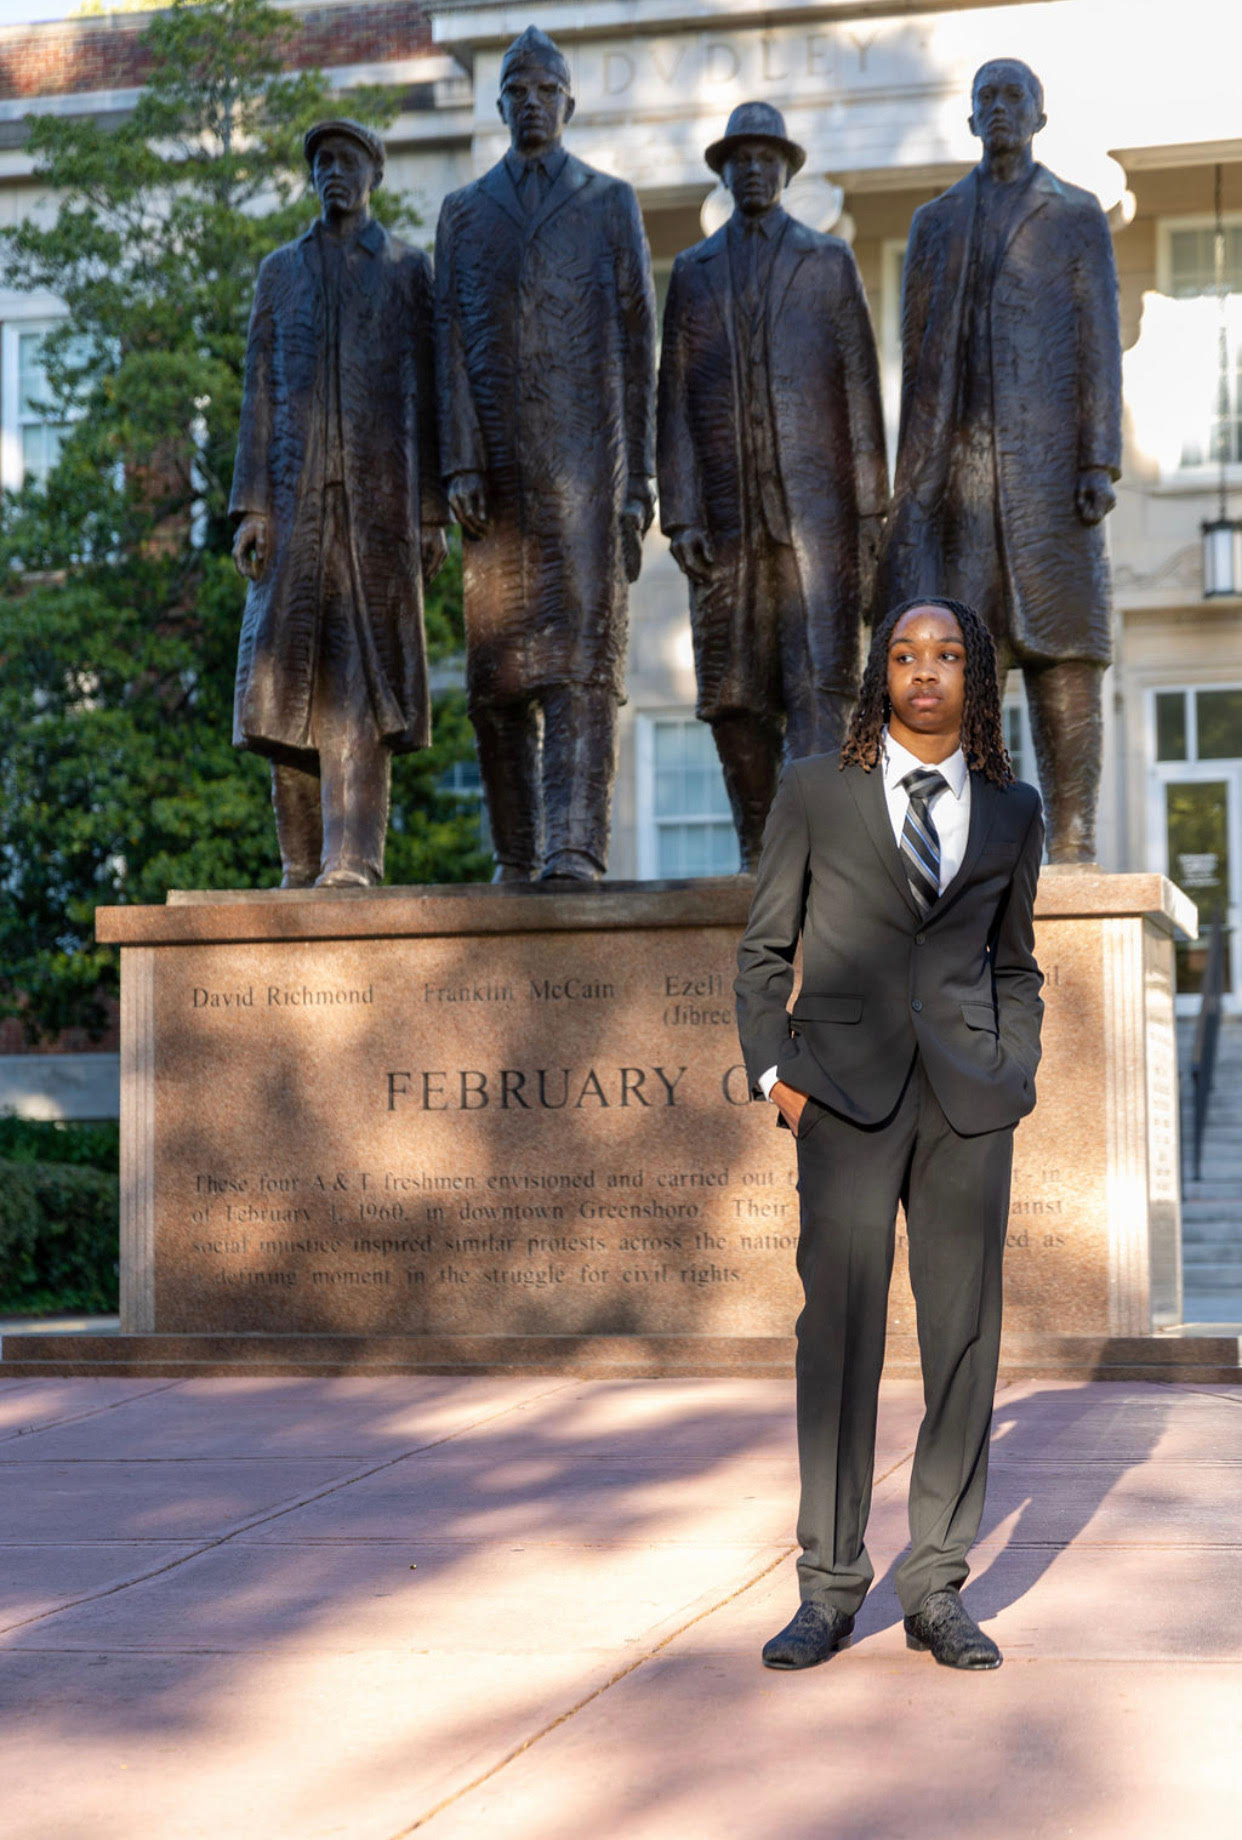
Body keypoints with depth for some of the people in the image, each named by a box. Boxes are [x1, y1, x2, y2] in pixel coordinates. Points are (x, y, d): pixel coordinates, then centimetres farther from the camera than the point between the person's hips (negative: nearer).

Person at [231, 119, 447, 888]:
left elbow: (428, 394, 7)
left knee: (361, 680, -8)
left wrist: (434, 512, -1)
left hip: (379, 500, -2)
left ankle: (353, 861, -12)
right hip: (297, 502, 2)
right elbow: (260, 395, 13)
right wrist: (252, 506, 2)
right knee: (291, 678, -1)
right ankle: (303, 865, 4)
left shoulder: (409, 270, 12)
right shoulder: (281, 271, 18)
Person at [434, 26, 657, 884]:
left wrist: (640, 473, -1)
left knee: (582, 650, -11)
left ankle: (576, 846, -16)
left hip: (586, 457, -2)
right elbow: (451, 344, 8)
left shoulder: (611, 203, 12)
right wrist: (459, 463, -4)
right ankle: (516, 855, 8)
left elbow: (637, 342, 7)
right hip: (499, 462, 2)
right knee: (498, 665, 1)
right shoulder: (464, 211, 16)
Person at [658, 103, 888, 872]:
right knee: (734, 691, 0)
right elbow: (675, 399, 10)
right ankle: (758, 854, 7)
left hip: (815, 504, -2)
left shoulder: (830, 261, 10)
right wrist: (681, 513, 0)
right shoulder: (692, 271, 15)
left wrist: (871, 508, -2)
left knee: (820, 677, -11)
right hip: (727, 510, 2)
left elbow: (862, 388, 6)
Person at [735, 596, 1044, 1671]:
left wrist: (1017, 1082, 7)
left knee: (965, 1336, 0)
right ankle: (831, 1590, 4)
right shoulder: (815, 793, 6)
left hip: (970, 1097, 2)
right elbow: (764, 950, 9)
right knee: (839, 1332, -5)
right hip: (846, 1090, -2)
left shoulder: (1012, 812, 12)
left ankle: (938, 1590, 10)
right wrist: (773, 1073, -2)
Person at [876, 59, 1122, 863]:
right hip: (953, 461, 3)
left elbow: (1100, 347, 2)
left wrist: (1101, 463, -9)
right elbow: (916, 352, 15)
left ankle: (1072, 843, -5)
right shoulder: (935, 222, 19)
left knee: (1063, 646, -5)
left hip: (1047, 456, -2)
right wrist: (909, 478, 7)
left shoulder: (1078, 216, 10)